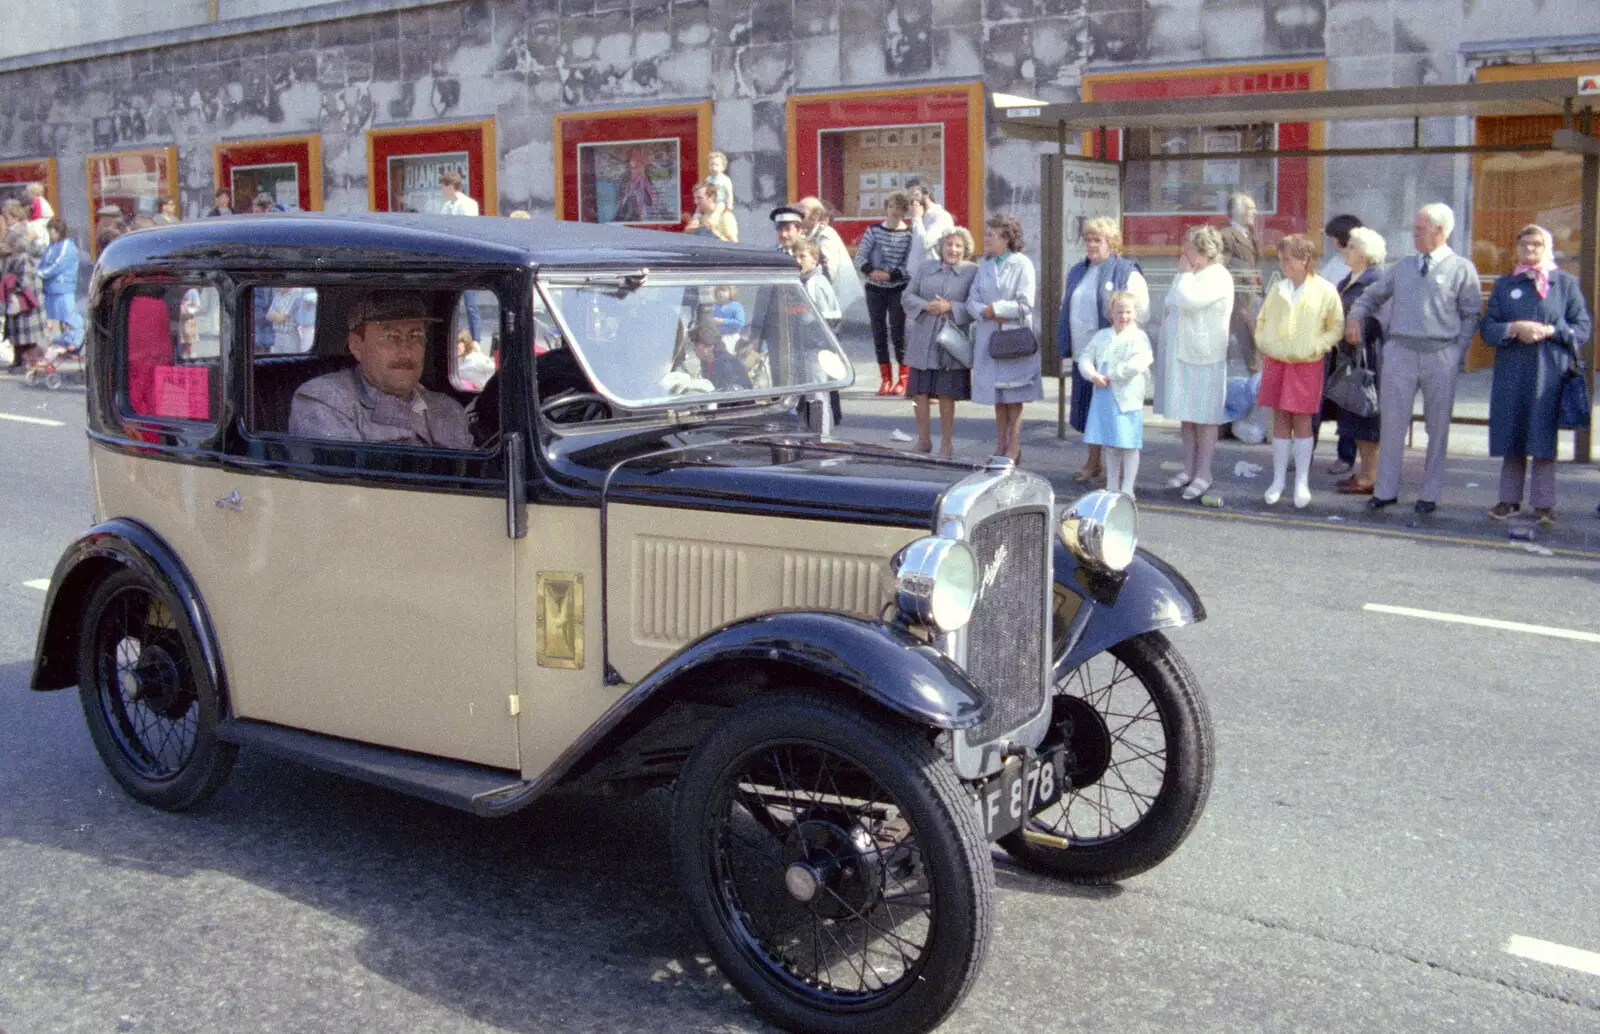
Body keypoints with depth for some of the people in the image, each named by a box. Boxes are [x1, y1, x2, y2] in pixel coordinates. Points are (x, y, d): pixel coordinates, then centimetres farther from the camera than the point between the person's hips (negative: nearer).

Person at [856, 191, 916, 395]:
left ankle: (904, 378, 7)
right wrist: (871, 271, -17)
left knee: (898, 331, -5)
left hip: (899, 289, -3)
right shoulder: (874, 230, 4)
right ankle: (885, 378, 13)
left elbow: (910, 264, -9)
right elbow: (860, 256, 0)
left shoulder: (910, 234, -2)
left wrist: (890, 275, -21)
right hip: (874, 288, 3)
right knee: (878, 332, 4)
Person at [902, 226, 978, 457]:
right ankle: (924, 440, 18)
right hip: (923, 341, 3)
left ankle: (946, 442, 15)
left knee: (947, 394, 1)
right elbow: (907, 296, 9)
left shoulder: (973, 272, 1)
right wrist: (925, 306, -10)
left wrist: (950, 307, -16)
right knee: (919, 391, 3)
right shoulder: (925, 268, 12)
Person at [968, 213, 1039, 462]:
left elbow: (1025, 303, -13)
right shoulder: (985, 265, 11)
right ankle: (1000, 445, 18)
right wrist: (985, 312, -13)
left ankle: (1014, 447, 7)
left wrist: (995, 308, -11)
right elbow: (972, 300, 6)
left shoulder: (1022, 264, -6)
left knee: (1013, 394, 0)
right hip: (988, 336, 5)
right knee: (997, 395, 9)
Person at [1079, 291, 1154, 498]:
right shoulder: (1102, 336, 11)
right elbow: (1085, 357, 8)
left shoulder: (1139, 338, -6)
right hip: (1103, 396, 6)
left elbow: (1136, 364, -21)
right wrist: (1092, 374, -12)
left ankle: (1127, 488, 5)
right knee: (1109, 444, 13)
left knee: (1129, 445, -1)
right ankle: (1111, 486, 23)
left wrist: (1110, 376, -18)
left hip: (1126, 399, -5)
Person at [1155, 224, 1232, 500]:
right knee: (1185, 415, 12)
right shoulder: (1190, 276, 16)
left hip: (1203, 357, -9)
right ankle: (1188, 468, 20)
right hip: (1180, 354, 9)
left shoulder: (1217, 277, -13)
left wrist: (1185, 273, -12)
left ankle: (1203, 474, 3)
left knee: (1204, 417, -2)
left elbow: (1187, 301, -25)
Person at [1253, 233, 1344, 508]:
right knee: (1280, 421, 7)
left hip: (1306, 364, -3)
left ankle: (1302, 482, 9)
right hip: (1275, 362, 3)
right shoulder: (1277, 289, 6)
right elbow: (1262, 321, 17)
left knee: (1302, 421, 1)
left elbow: (1336, 328, 1)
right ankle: (1278, 480, 14)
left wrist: (1315, 347, -11)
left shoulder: (1325, 291, -5)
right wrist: (1264, 344, 4)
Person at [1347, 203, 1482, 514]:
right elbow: (1372, 295, 23)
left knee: (1437, 427, 5)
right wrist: (1354, 316, 3)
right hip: (1400, 351, 2)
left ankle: (1430, 494, 14)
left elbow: (1471, 316, 2)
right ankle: (1385, 490, 10)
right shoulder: (1402, 268, 12)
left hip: (1440, 355, -2)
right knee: (1392, 423, 1)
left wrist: (1457, 353, -7)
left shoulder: (1462, 269, 3)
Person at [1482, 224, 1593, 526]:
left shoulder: (1566, 283, 5)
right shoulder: (1505, 285, 11)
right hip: (1511, 373, 2)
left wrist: (1551, 331, -14)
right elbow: (1487, 328, 5)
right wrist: (1514, 329, -14)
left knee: (1543, 438, 0)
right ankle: (1510, 499, 15)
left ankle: (1543, 503, 6)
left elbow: (1583, 327, 2)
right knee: (1511, 436, 6)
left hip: (1550, 372, -2)